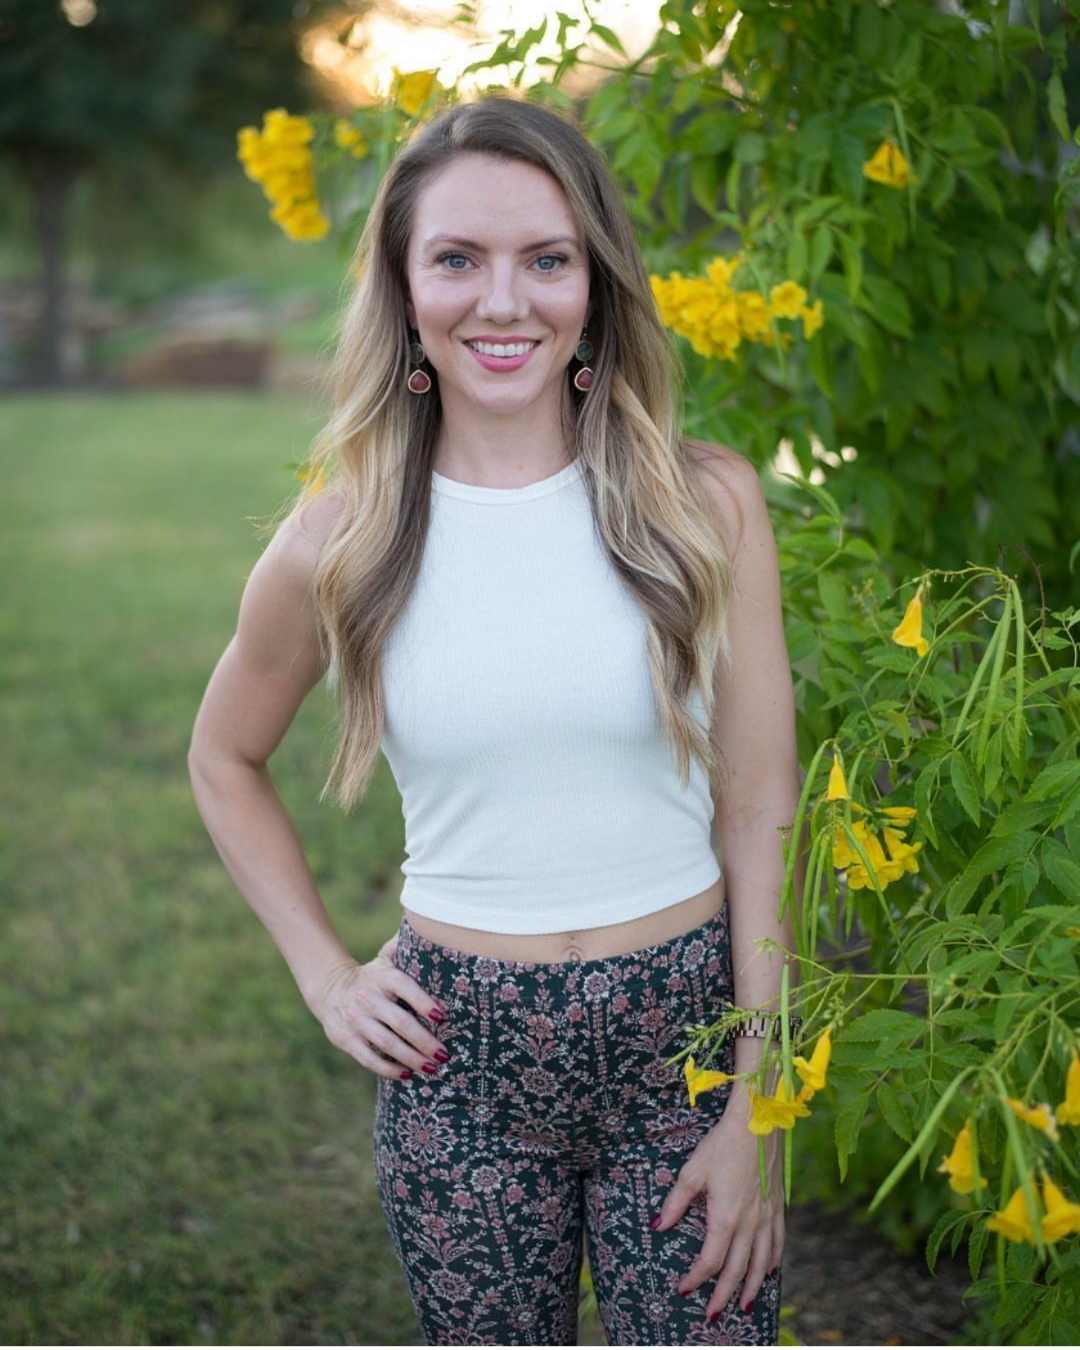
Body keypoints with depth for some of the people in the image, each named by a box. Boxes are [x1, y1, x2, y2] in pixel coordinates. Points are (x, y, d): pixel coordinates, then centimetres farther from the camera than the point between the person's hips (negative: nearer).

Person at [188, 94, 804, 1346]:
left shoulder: (708, 504, -6)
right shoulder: (339, 539, -4)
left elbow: (759, 814, -3)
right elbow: (224, 761, 14)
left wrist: (758, 1107, -6)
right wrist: (325, 975, 5)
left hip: (685, 1040, 0)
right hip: (459, 1058, 1)